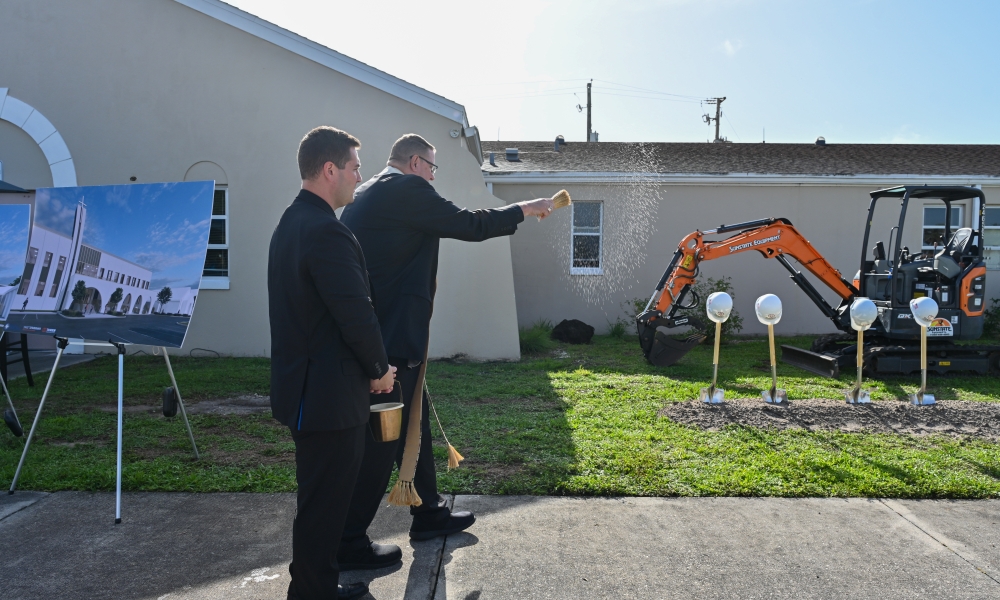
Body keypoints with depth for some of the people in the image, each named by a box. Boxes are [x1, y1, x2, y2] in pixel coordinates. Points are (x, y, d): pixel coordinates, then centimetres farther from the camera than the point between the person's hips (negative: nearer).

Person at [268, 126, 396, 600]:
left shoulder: (290, 223, 12)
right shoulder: (327, 232, -20)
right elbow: (357, 315, -23)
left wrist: (370, 366, 15)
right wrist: (380, 369, -5)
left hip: (303, 385, 10)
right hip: (330, 394, -10)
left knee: (321, 497, 20)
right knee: (325, 501, 3)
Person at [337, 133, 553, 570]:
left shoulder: (366, 194, 16)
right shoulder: (408, 189, -13)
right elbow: (468, 225, -14)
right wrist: (524, 209, 0)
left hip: (373, 332, 10)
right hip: (392, 337, -10)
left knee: (412, 424, 19)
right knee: (382, 437, -1)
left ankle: (428, 513, 33)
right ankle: (349, 542, 10)